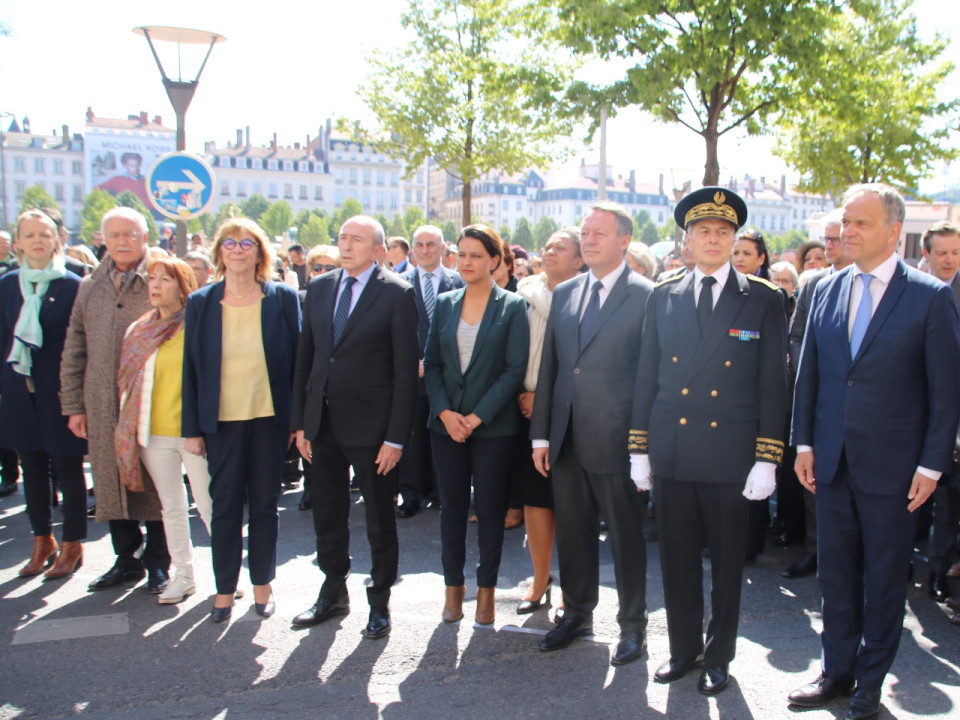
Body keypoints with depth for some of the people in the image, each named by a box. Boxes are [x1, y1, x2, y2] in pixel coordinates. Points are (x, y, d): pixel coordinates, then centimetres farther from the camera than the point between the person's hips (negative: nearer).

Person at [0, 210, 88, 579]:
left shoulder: (72, 285, -6)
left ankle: (72, 544, 14)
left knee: (67, 466, 3)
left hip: (59, 389, -4)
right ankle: (42, 541, 25)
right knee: (32, 467, 12)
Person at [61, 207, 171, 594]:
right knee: (111, 483, 9)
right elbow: (74, 352, 13)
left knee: (153, 485, 3)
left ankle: (157, 563, 16)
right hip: (102, 406, 4)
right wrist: (74, 405, 8)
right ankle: (126, 559, 24)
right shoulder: (90, 288, 12)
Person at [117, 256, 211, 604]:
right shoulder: (139, 330, 8)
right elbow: (128, 383, 14)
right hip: (153, 433, 5)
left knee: (208, 506, 0)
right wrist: (131, 426, 11)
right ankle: (183, 575, 25)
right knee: (171, 507, 13)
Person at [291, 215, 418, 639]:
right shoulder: (318, 288, 8)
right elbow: (305, 357, 10)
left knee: (380, 520, 9)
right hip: (322, 423, 5)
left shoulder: (397, 294, -8)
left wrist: (396, 436, -13)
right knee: (327, 515, 16)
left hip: (370, 426, -5)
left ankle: (380, 602, 25)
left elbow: (406, 370, -10)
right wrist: (300, 422, 5)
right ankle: (333, 593, 34)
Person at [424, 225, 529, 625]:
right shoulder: (445, 304, 8)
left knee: (490, 508, 4)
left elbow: (514, 370, -8)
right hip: (446, 423, 3)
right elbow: (431, 364, 6)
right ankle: (453, 586, 22)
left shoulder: (512, 307, -3)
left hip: (493, 425, -3)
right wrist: (444, 412, -8)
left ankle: (486, 588, 18)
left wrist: (478, 416, -14)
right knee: (451, 505, 9)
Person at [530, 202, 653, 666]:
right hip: (567, 438, 6)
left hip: (616, 439, -5)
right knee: (572, 531, 16)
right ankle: (577, 614, 34)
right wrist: (541, 434, 8)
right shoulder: (564, 293, 11)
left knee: (625, 536, 8)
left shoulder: (646, 296, -7)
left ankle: (632, 625, 25)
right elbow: (549, 366, 12)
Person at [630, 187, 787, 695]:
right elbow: (646, 377, 8)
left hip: (731, 457, -2)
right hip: (672, 455, 2)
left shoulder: (764, 300, 0)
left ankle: (719, 656, 27)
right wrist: (639, 450, 6)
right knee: (677, 560, 11)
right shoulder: (663, 298, 7)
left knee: (727, 563, 10)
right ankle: (684, 649, 29)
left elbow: (773, 385, -2)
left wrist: (767, 459, -7)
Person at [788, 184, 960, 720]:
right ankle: (837, 671, 29)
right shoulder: (827, 291, 6)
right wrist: (805, 443, 6)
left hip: (891, 465, -4)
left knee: (884, 579, 10)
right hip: (832, 461, 4)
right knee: (836, 574, 14)